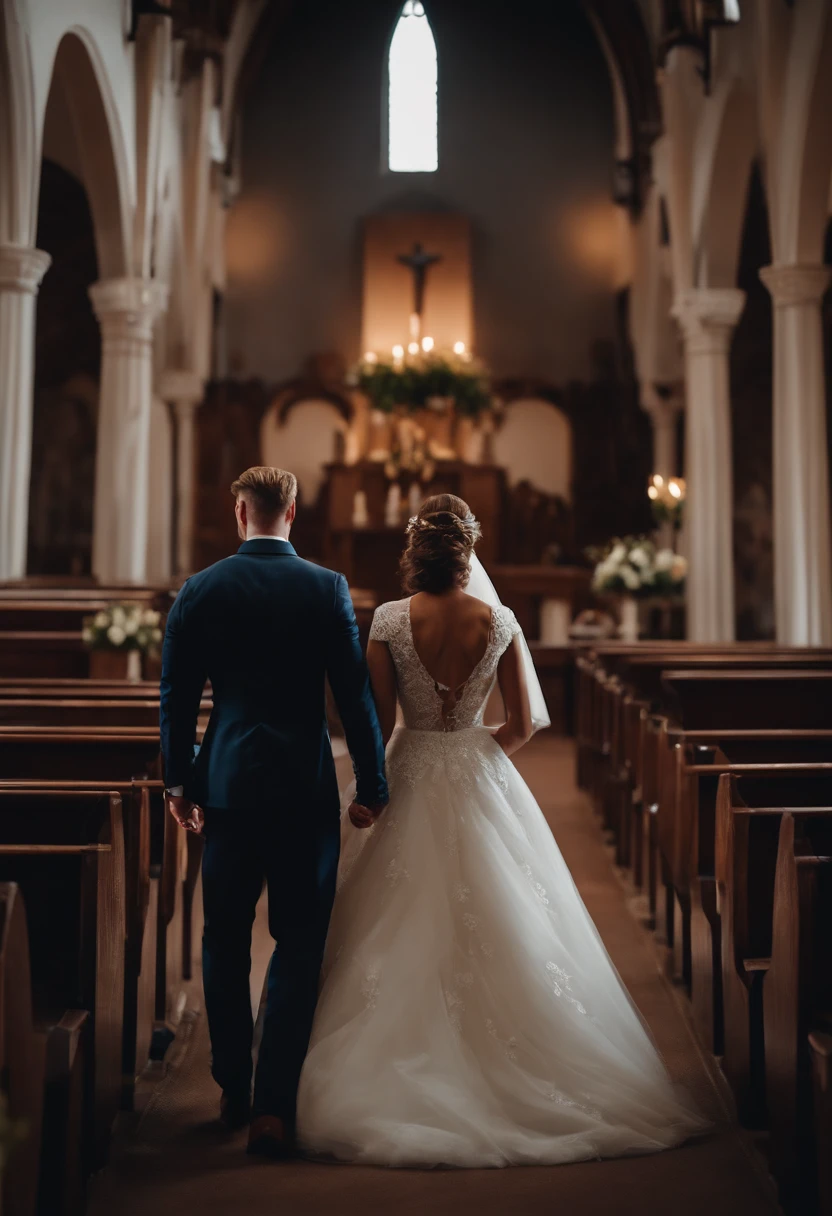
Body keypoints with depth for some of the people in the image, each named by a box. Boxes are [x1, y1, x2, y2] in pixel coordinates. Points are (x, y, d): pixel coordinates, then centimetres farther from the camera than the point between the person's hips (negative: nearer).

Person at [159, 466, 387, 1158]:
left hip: (227, 784, 2)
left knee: (225, 942, 15)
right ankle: (274, 1106, 1)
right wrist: (373, 786, 2)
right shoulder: (327, 588, -4)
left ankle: (234, 1093, 27)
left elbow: (177, 697, 3)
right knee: (299, 946, 6)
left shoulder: (200, 590, 0)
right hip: (306, 789, -1)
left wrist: (179, 781, 12)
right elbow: (355, 694, -5)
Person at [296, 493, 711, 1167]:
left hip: (408, 779, -1)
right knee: (492, 921, 11)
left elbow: (379, 722, -8)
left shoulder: (390, 619, -10)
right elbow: (523, 724, -1)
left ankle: (406, 1057, 15)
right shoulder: (499, 620, -6)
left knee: (403, 929, 10)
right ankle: (501, 1059, 18)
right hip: (480, 780, 1)